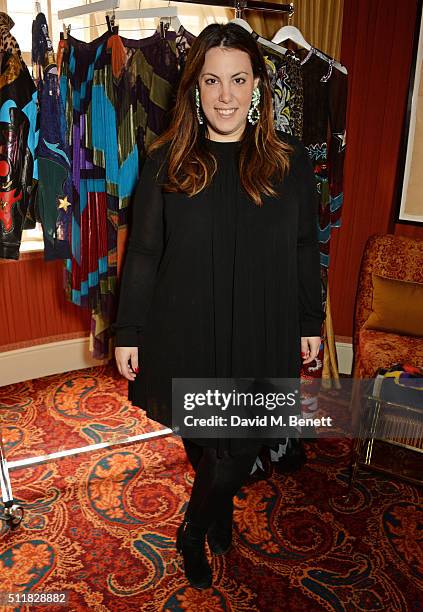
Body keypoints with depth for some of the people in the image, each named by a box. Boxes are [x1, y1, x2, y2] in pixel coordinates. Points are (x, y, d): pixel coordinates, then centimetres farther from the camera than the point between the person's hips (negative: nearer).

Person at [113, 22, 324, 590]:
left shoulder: (290, 161, -1)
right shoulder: (166, 160, -3)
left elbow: (305, 249, 5)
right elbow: (143, 252, -1)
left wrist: (310, 323, 8)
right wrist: (128, 331, 0)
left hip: (261, 334, 1)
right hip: (187, 330, 0)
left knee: (240, 446, 10)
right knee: (200, 440, 14)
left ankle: (194, 531, 41)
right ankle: (219, 508, 47)